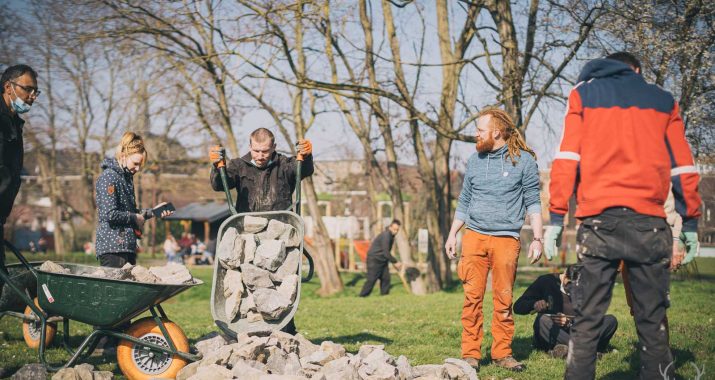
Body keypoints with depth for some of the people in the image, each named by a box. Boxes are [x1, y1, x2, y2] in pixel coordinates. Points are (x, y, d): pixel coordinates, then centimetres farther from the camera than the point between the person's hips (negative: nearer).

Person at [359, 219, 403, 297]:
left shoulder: (391, 236, 9)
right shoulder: (385, 235, -21)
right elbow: (385, 252, -24)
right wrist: (395, 262, -18)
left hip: (382, 260, 9)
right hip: (374, 259, -9)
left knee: (386, 278, 4)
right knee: (371, 280, -10)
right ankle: (362, 297, -5)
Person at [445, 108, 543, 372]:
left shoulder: (523, 160, 2)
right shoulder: (474, 161, 13)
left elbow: (533, 203, 3)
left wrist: (537, 239, -3)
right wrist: (452, 234, 15)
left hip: (506, 239, -3)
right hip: (474, 236, 3)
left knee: (504, 300, 0)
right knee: (472, 297, -3)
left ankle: (502, 353, 9)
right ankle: (471, 354, 0)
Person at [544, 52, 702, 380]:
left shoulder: (584, 93, 14)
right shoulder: (663, 100, 18)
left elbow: (567, 158, 2)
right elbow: (682, 165, 12)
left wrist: (556, 217, -1)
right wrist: (690, 221, 14)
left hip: (598, 220, -1)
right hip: (649, 223, 1)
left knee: (586, 321, -2)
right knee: (652, 321, 3)